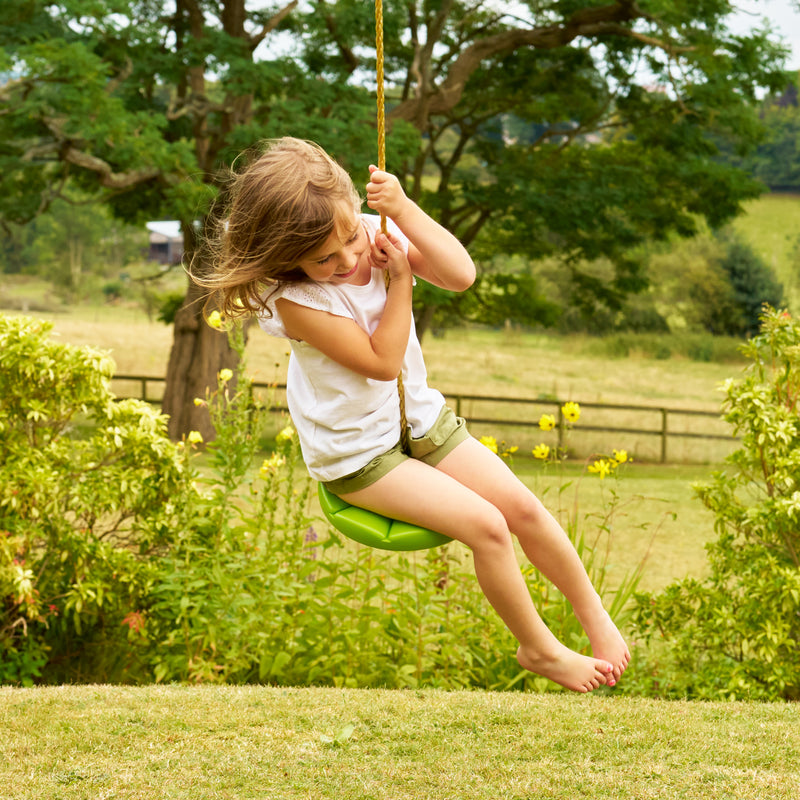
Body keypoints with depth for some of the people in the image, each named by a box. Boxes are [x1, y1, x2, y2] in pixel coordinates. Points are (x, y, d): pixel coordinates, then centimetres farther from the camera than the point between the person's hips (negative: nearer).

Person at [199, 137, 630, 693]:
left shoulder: (377, 232, -11)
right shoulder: (295, 301, -27)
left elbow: (462, 275, -21)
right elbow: (382, 360, -25)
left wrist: (404, 210, -30)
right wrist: (400, 280, -23)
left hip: (418, 416, 6)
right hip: (357, 454, -6)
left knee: (522, 506, 0)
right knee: (484, 525, -17)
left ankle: (595, 615, 21)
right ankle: (540, 649, 3)